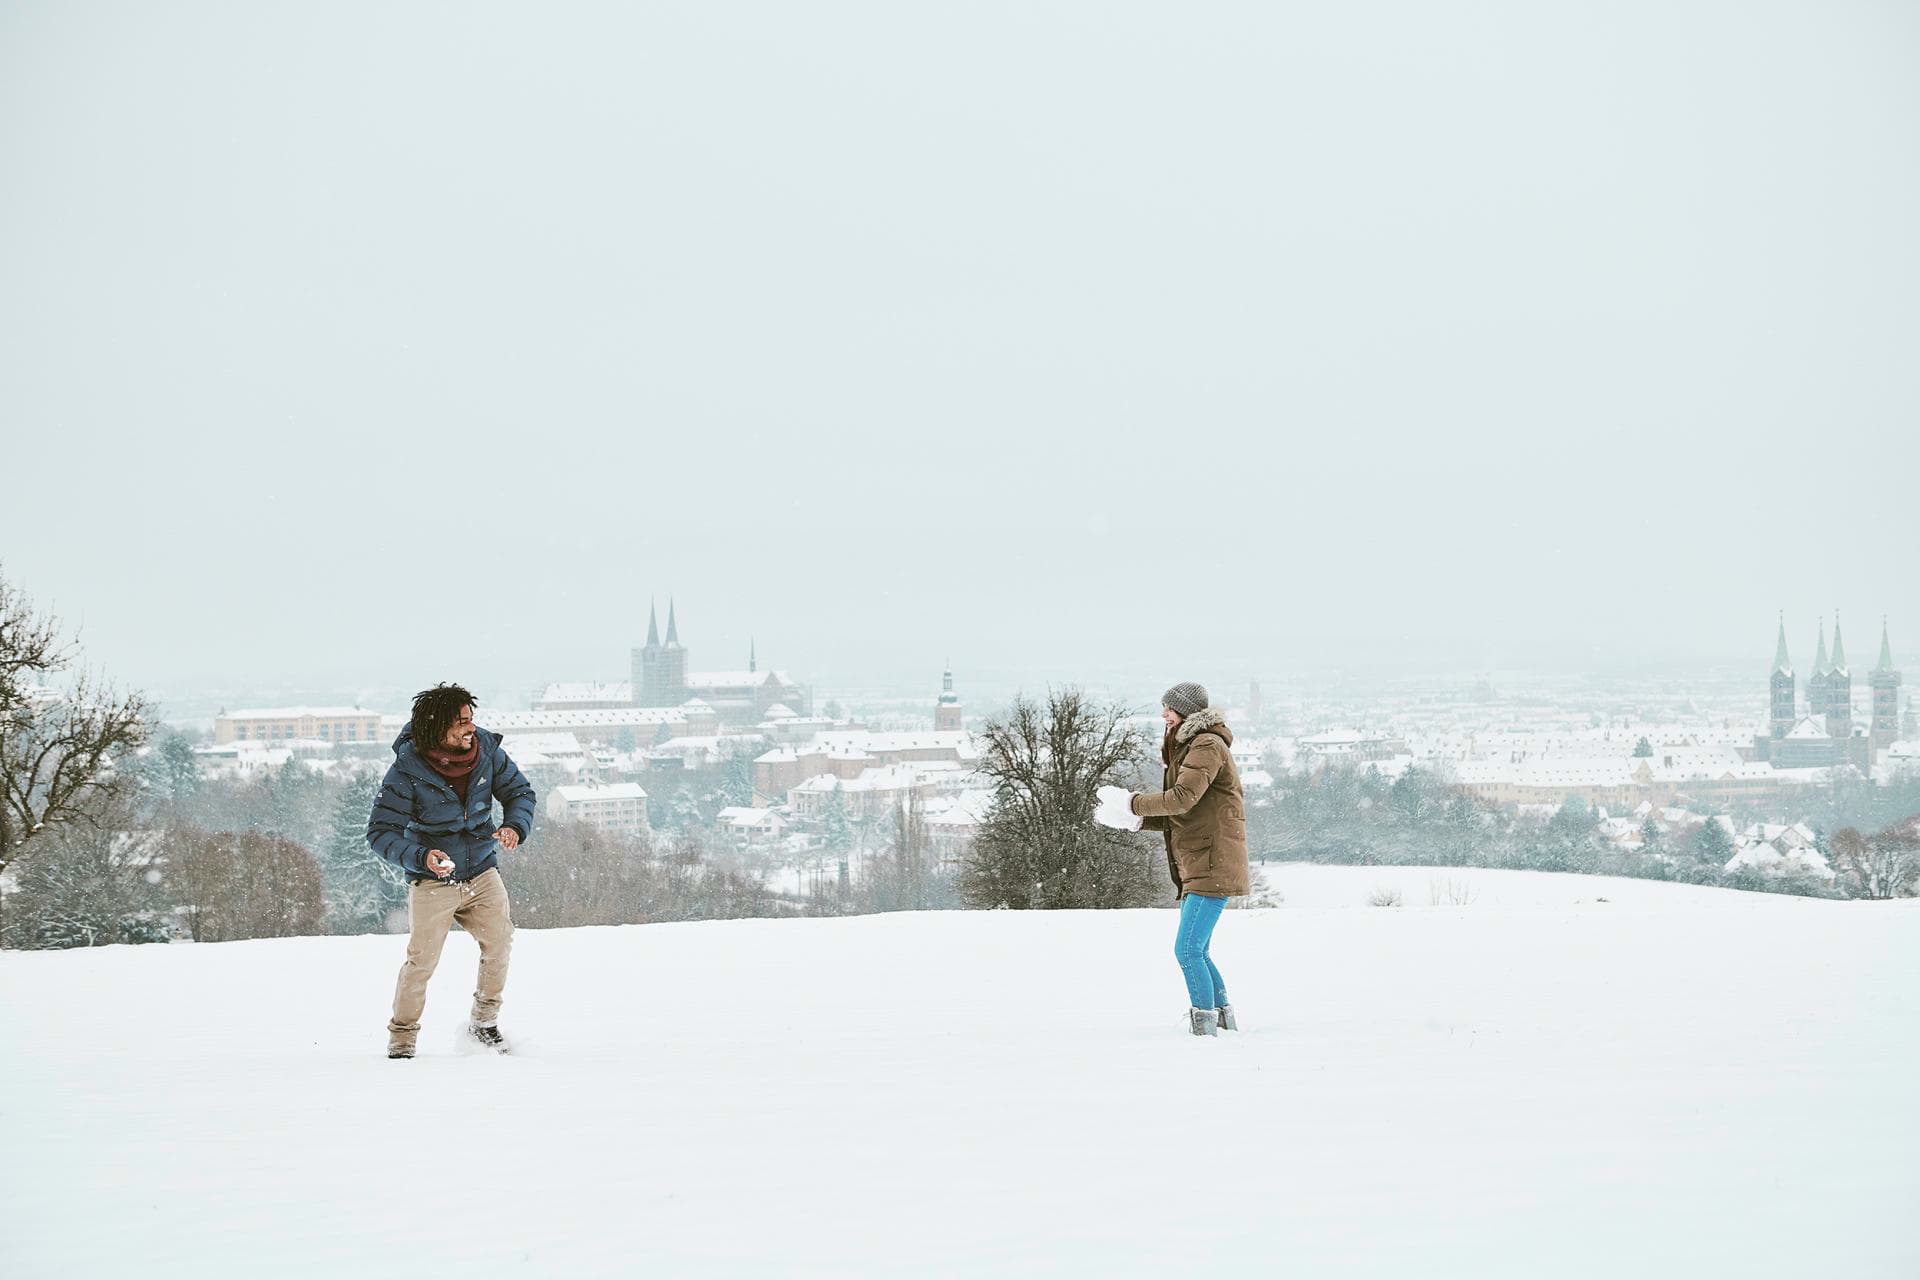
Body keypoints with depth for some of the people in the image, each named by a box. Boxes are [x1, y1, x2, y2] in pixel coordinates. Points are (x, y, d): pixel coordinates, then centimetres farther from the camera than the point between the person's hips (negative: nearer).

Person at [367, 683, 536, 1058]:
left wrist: (516, 826, -16)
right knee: (421, 961, -6)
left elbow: (520, 792, 6)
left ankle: (484, 1021, 10)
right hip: (432, 881, -3)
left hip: (482, 872, 3)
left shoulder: (486, 750, -8)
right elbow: (381, 831, -16)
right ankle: (401, 1038, 12)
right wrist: (420, 857, -33)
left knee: (499, 942, -11)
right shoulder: (407, 770, -19)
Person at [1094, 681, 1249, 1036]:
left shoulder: (1208, 746, -11)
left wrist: (1132, 804, -15)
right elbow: (1176, 819, 19)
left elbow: (1183, 797, -23)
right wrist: (1134, 819, 4)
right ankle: (1223, 1016, 26)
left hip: (1213, 866, -11)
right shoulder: (1187, 748, 21)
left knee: (1187, 950, -14)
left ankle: (1204, 1024, -11)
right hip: (1196, 868, 11)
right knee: (1197, 952, 17)